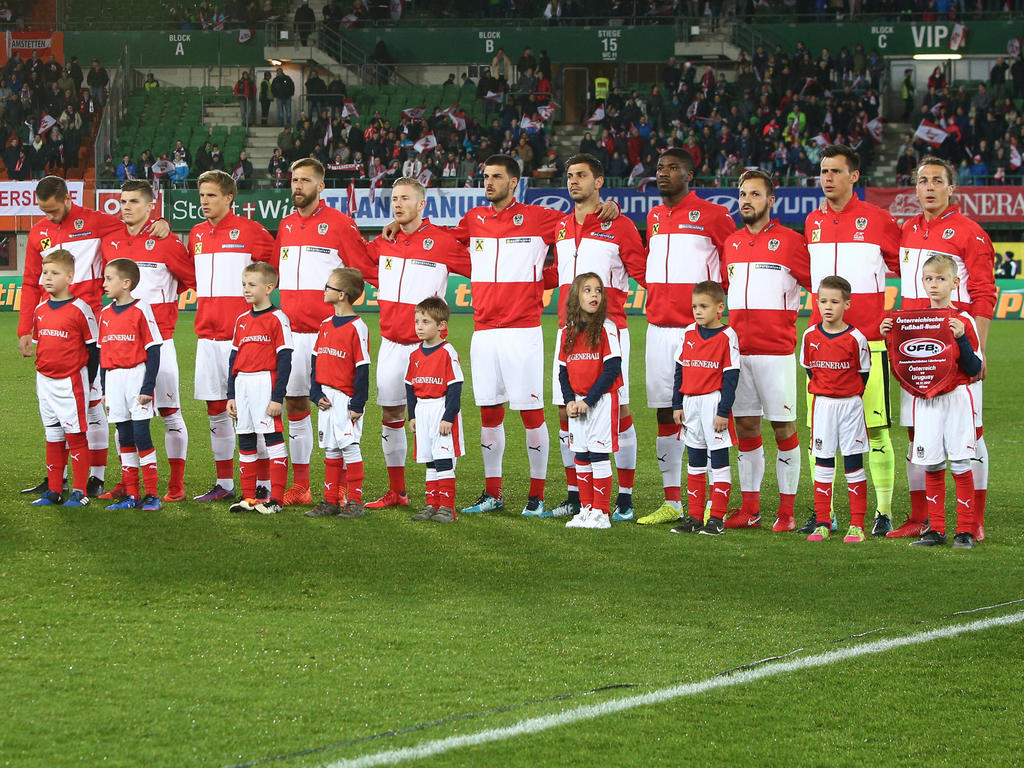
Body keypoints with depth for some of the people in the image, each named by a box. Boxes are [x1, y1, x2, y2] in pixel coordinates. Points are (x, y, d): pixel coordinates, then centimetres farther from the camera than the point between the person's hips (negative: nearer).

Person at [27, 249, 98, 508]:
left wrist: (86, 382, -5)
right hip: (46, 381, 6)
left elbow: (93, 349, -6)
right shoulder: (40, 310, 7)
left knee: (75, 436, -3)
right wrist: (41, 376, 15)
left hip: (72, 382, -6)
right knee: (52, 437, 11)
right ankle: (53, 490, 16)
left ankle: (80, 491, 1)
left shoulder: (80, 309, -10)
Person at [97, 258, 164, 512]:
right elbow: (103, 354, 15)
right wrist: (105, 390, 13)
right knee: (124, 437, 8)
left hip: (137, 376, -6)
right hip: (114, 380, 6)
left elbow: (153, 352, -10)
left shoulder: (141, 310, -8)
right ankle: (131, 495, 11)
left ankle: (152, 494, -2)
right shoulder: (105, 314, 10)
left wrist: (148, 387, -15)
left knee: (141, 434, -7)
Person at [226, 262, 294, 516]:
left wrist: (278, 397, -14)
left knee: (273, 437, -6)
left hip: (266, 384, -7)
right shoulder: (242, 321, 14)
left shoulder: (277, 319, -6)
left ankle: (276, 498, -5)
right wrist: (231, 395, 13)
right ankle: (248, 497, 14)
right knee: (245, 441, 8)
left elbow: (284, 360, -10)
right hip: (242, 385, 7)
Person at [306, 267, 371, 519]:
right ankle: (331, 501, 15)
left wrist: (357, 404, -14)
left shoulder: (357, 327, -11)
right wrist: (317, 394, 2)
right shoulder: (326, 325, 12)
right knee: (330, 449, 10)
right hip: (326, 399, 7)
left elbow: (362, 369, -12)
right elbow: (316, 360, 13)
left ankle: (355, 502, 1)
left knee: (349, 446, -4)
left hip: (346, 398, -7)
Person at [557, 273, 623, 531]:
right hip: (577, 402, 5)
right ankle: (586, 509, 16)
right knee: (580, 455, 8)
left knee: (598, 453, -6)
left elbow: (612, 369, -12)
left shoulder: (606, 328, -8)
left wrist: (589, 400, -14)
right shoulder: (566, 332, 7)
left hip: (602, 400, -5)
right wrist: (569, 401, -4)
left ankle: (601, 513, -2)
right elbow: (563, 370, 11)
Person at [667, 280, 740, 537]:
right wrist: (677, 405, 9)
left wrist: (723, 411, -13)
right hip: (690, 402, 6)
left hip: (714, 401, -6)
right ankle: (694, 516, 15)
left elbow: (731, 377, -9)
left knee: (719, 461, -2)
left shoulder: (728, 337, -8)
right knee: (694, 462, 10)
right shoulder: (687, 334, 8)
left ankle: (717, 518, 1)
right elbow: (679, 371, 14)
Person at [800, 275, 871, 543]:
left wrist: (850, 397, 1)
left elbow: (863, 373, 0)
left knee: (854, 464, 0)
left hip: (850, 404, -3)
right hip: (822, 404, 3)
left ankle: (857, 525, 3)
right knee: (822, 464, 5)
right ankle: (822, 523, 10)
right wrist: (820, 392, 9)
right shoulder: (810, 336, 0)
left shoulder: (855, 338, -10)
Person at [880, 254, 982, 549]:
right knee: (932, 466, 4)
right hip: (924, 400, 3)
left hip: (955, 398, -3)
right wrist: (889, 337, -2)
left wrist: (961, 338, -17)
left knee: (960, 464, -4)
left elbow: (974, 369, -5)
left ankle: (965, 531, 0)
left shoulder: (962, 321, -2)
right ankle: (936, 530, 11)